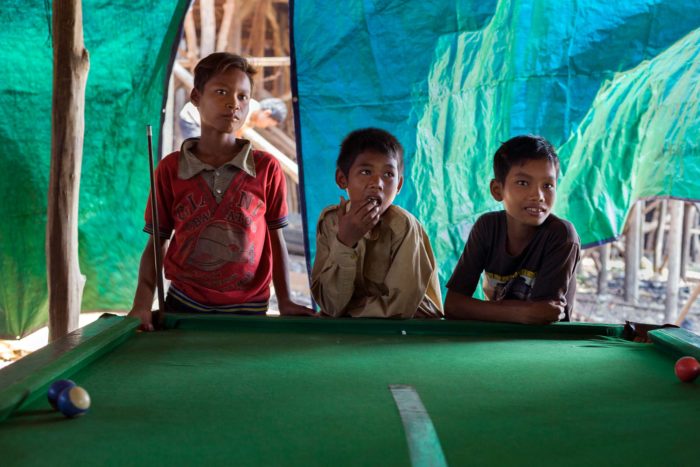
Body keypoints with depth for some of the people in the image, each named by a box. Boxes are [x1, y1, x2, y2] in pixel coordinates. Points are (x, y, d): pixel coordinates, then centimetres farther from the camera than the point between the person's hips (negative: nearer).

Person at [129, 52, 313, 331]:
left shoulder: (267, 169, -3)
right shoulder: (170, 168, -2)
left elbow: (276, 239, 4)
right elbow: (156, 242, 0)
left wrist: (285, 302, -3)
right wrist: (142, 305, -12)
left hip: (247, 307, 0)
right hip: (183, 304, 1)